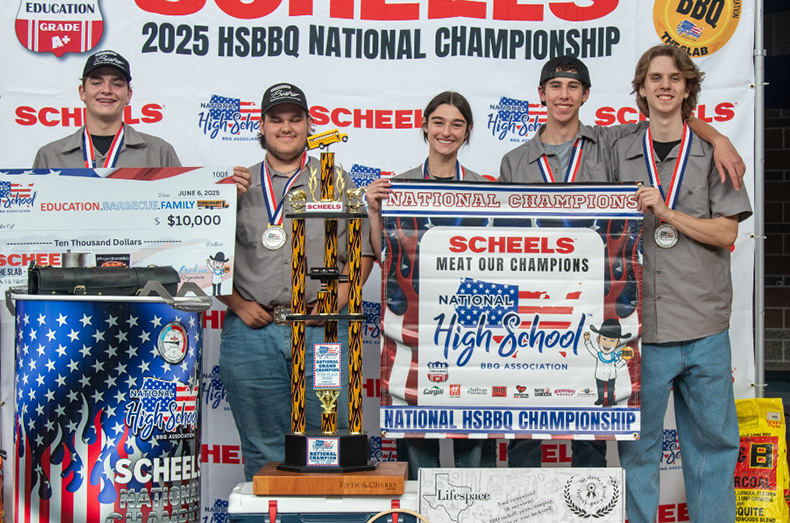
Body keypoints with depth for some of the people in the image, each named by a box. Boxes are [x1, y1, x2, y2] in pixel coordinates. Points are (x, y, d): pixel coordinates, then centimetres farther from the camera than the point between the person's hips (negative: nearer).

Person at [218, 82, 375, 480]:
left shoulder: (338, 183, 13)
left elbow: (363, 251, 10)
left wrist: (335, 300, -4)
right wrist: (238, 304, -1)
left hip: (322, 332, 0)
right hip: (251, 332, 1)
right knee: (263, 452, 5)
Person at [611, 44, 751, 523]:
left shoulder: (712, 153, 5)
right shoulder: (621, 154, 9)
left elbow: (726, 232, -2)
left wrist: (666, 213, -11)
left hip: (704, 326, 0)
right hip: (641, 324, 0)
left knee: (712, 438, 7)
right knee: (638, 443, 5)